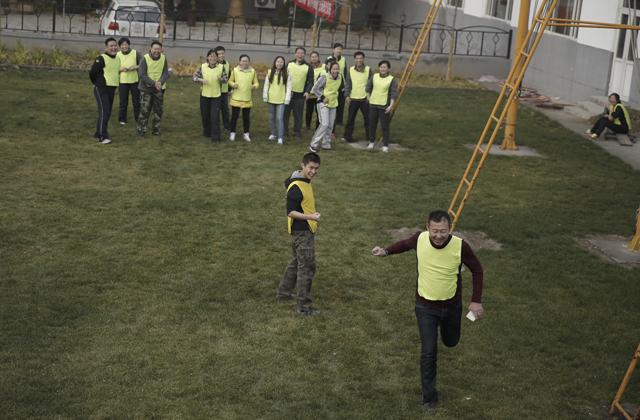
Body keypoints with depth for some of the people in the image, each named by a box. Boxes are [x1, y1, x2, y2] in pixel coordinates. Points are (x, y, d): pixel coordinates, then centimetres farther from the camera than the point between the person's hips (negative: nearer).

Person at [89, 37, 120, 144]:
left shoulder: (118, 59, 10)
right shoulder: (101, 59, -14)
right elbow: (92, 73, -12)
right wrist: (98, 84, 2)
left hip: (111, 90, 8)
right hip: (101, 90, -8)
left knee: (107, 113, 12)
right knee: (104, 112, -14)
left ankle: (98, 133, 25)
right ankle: (103, 136, -14)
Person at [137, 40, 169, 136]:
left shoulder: (164, 59, -3)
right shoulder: (145, 59, -13)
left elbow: (166, 73, -4)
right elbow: (142, 75, -16)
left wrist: (160, 82, -23)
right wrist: (154, 83, -25)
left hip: (159, 89, 4)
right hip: (146, 88, -4)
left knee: (158, 110, 9)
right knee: (144, 110, -6)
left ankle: (156, 129, 22)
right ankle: (141, 129, 5)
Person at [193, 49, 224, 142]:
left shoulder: (221, 67, -6)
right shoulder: (202, 66, -5)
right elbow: (195, 76, 2)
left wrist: (221, 79, -20)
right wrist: (201, 80, -18)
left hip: (216, 95, -2)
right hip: (204, 94, 2)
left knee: (215, 116, -7)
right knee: (205, 115, 13)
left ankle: (215, 137, -1)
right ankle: (207, 132, 35)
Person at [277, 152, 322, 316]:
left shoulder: (305, 181, 6)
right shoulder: (296, 188, -24)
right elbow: (290, 212, -25)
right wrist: (310, 217, -35)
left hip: (305, 230, 10)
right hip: (302, 232, -10)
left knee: (296, 262, 24)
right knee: (307, 268, -4)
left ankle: (283, 292, 39)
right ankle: (303, 307, 2)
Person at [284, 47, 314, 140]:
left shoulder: (308, 67, 0)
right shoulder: (289, 64, 5)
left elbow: (310, 81, -1)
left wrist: (307, 91, -15)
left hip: (300, 95, -2)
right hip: (288, 93, 2)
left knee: (298, 115, 2)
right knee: (285, 113, 5)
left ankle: (297, 132, 13)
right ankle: (284, 131, 16)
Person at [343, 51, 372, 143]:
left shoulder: (368, 70, -2)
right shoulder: (351, 70, 1)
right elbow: (347, 84, 3)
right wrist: (347, 95, -6)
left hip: (365, 98, -1)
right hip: (353, 98, 1)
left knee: (368, 118, 5)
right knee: (350, 118, 4)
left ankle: (369, 136, 16)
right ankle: (348, 136, 15)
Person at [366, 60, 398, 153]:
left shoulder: (392, 80, -7)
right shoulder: (374, 76, 4)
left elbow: (393, 93, -11)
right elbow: (368, 87, 16)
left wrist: (391, 105, -20)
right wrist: (369, 97, 15)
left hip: (384, 106, -4)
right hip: (373, 104, 4)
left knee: (385, 126, -2)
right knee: (372, 125, 11)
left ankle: (385, 145, 7)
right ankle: (371, 142, 26)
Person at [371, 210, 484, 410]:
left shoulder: (460, 246, -26)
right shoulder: (420, 239, -20)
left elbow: (477, 270, -8)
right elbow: (405, 244, 6)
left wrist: (476, 300, -10)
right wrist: (386, 251, -11)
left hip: (452, 305, 0)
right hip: (425, 306, 0)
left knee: (451, 342, 25)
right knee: (428, 352, 0)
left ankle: (446, 328, 62)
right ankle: (429, 395, 18)